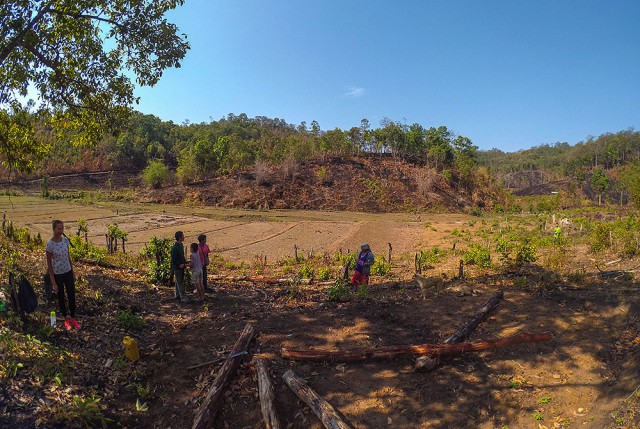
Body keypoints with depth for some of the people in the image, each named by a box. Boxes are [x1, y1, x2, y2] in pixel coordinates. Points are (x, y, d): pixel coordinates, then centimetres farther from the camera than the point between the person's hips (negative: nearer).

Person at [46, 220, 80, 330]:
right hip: (57, 274, -4)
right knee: (61, 297, 13)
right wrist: (53, 283, -13)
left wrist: (73, 273, 11)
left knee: (72, 296, 8)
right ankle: (66, 319, 29)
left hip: (68, 272, 4)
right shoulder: (50, 244, -18)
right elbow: (49, 264, -13)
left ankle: (73, 318, 24)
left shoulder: (65, 240, -4)